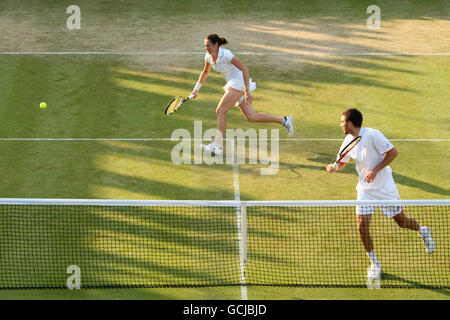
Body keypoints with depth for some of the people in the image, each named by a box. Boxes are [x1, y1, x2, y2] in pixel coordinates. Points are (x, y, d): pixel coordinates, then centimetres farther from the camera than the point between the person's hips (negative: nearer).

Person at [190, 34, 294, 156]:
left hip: (239, 83, -8)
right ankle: (284, 121, 14)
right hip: (232, 84, 8)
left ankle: (217, 145, -12)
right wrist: (196, 88, 17)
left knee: (220, 110, -14)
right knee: (251, 117, 5)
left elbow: (244, 69, -22)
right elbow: (205, 72, 23)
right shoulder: (209, 57, 3)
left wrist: (247, 91, -27)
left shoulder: (226, 55, -22)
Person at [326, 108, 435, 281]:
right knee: (362, 226, -8)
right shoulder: (348, 140, 0)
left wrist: (375, 170, -25)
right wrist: (334, 167, -14)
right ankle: (374, 264, 6)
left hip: (384, 187, -5)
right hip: (365, 189, 5)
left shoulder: (372, 135, -19)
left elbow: (393, 152, -17)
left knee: (401, 221, 5)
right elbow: (342, 163, 11)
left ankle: (422, 231, 40)